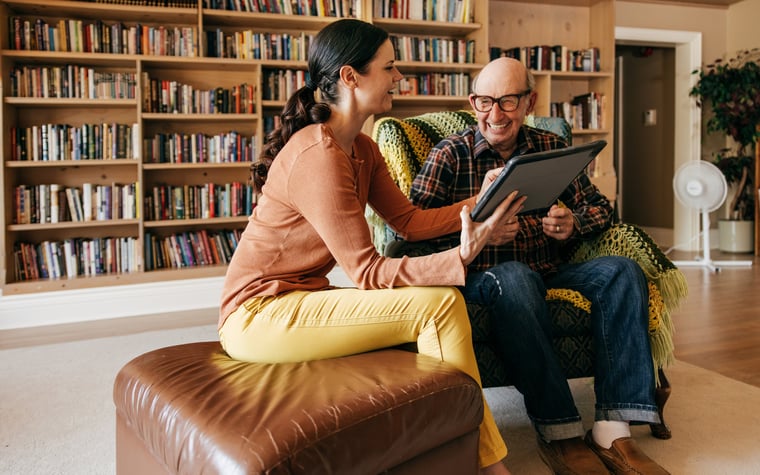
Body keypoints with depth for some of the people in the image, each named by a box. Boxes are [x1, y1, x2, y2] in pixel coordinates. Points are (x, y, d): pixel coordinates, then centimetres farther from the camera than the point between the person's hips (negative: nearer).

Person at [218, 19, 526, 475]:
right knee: (441, 304, -19)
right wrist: (461, 258, -34)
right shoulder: (318, 155, -23)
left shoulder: (362, 148, 8)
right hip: (259, 314, -10)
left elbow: (411, 220, 7)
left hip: (301, 300, 10)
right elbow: (366, 271, -23)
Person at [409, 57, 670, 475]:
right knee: (515, 278, -36)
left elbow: (599, 206, 13)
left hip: (549, 273, 5)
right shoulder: (451, 153, 1)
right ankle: (559, 432, -29)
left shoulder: (552, 148, 14)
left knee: (623, 272, -18)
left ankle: (612, 429, -24)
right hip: (479, 278, -4)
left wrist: (572, 223, -11)